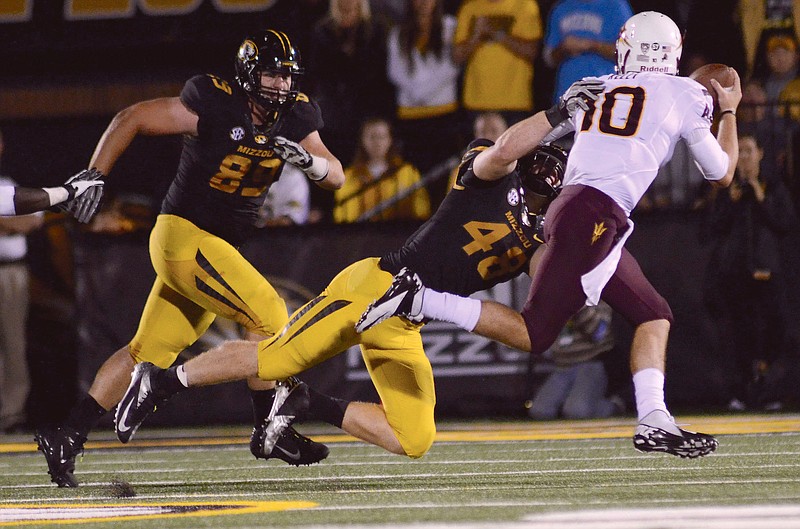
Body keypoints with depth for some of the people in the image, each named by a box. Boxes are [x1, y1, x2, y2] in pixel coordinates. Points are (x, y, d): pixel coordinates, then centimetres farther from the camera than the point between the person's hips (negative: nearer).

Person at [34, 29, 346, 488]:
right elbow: (132, 120, -10)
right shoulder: (214, 105, -16)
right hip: (186, 237, -8)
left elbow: (336, 177, 1)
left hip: (218, 248, 8)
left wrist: (308, 159, -21)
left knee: (151, 351, 8)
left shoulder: (295, 116, 3)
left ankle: (66, 438, 12)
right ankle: (270, 430, -1)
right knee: (269, 317, -13)